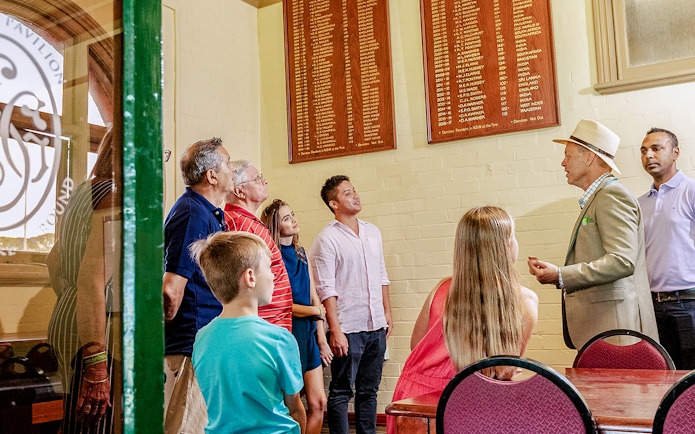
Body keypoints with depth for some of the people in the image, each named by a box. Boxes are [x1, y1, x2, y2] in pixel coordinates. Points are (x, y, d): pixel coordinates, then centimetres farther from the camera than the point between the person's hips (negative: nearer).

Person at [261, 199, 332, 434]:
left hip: (309, 331, 7)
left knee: (319, 402, 9)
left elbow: (314, 296, 10)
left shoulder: (301, 253, 11)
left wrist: (321, 337, 4)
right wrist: (316, 311, -3)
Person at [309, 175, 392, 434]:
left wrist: (387, 313, 13)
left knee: (369, 390, 15)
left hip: (376, 326, 6)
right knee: (341, 392, 5)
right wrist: (335, 331, -15)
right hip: (348, 328, -6)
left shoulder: (373, 232, 11)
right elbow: (326, 289, -12)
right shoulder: (327, 239, -8)